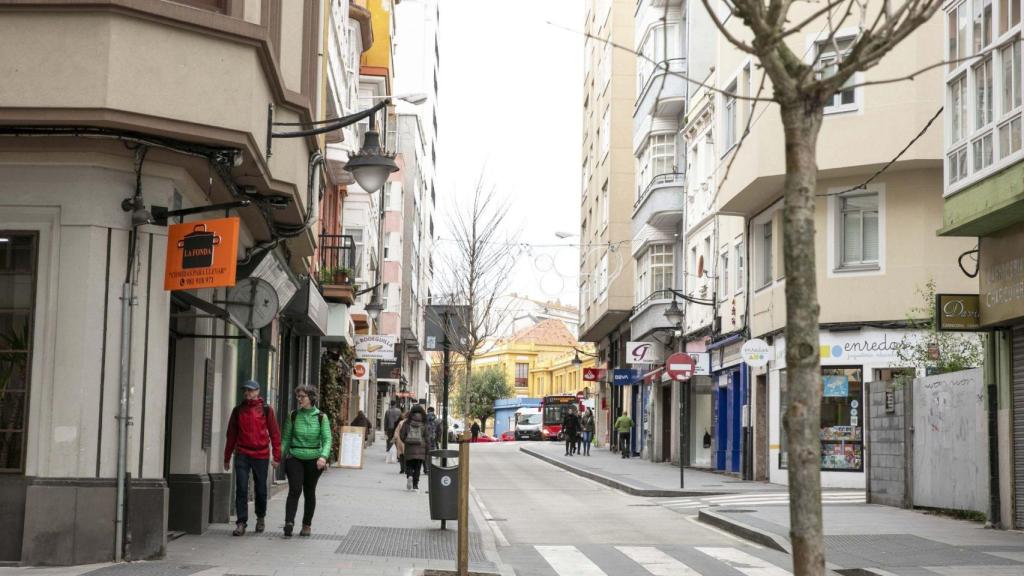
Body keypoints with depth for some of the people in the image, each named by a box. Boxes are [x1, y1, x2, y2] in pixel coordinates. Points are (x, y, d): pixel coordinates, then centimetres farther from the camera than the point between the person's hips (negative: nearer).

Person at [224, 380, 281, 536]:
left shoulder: (266, 410, 1)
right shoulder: (238, 410, 7)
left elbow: (274, 433, 1)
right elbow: (231, 434, 12)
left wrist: (277, 456, -5)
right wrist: (227, 457, 13)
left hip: (261, 455, -1)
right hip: (242, 455, 1)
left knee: (260, 489, 9)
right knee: (241, 489, -7)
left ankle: (260, 518, 30)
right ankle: (241, 523, -4)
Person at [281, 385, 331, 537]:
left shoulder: (321, 417, -1)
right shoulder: (293, 416, 4)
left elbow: (327, 439, -6)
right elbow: (286, 438, 9)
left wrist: (323, 456, -21)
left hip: (313, 459, 0)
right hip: (295, 458, 0)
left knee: (309, 492, 8)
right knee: (294, 490, -14)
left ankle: (307, 524, 20)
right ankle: (289, 522, -21)